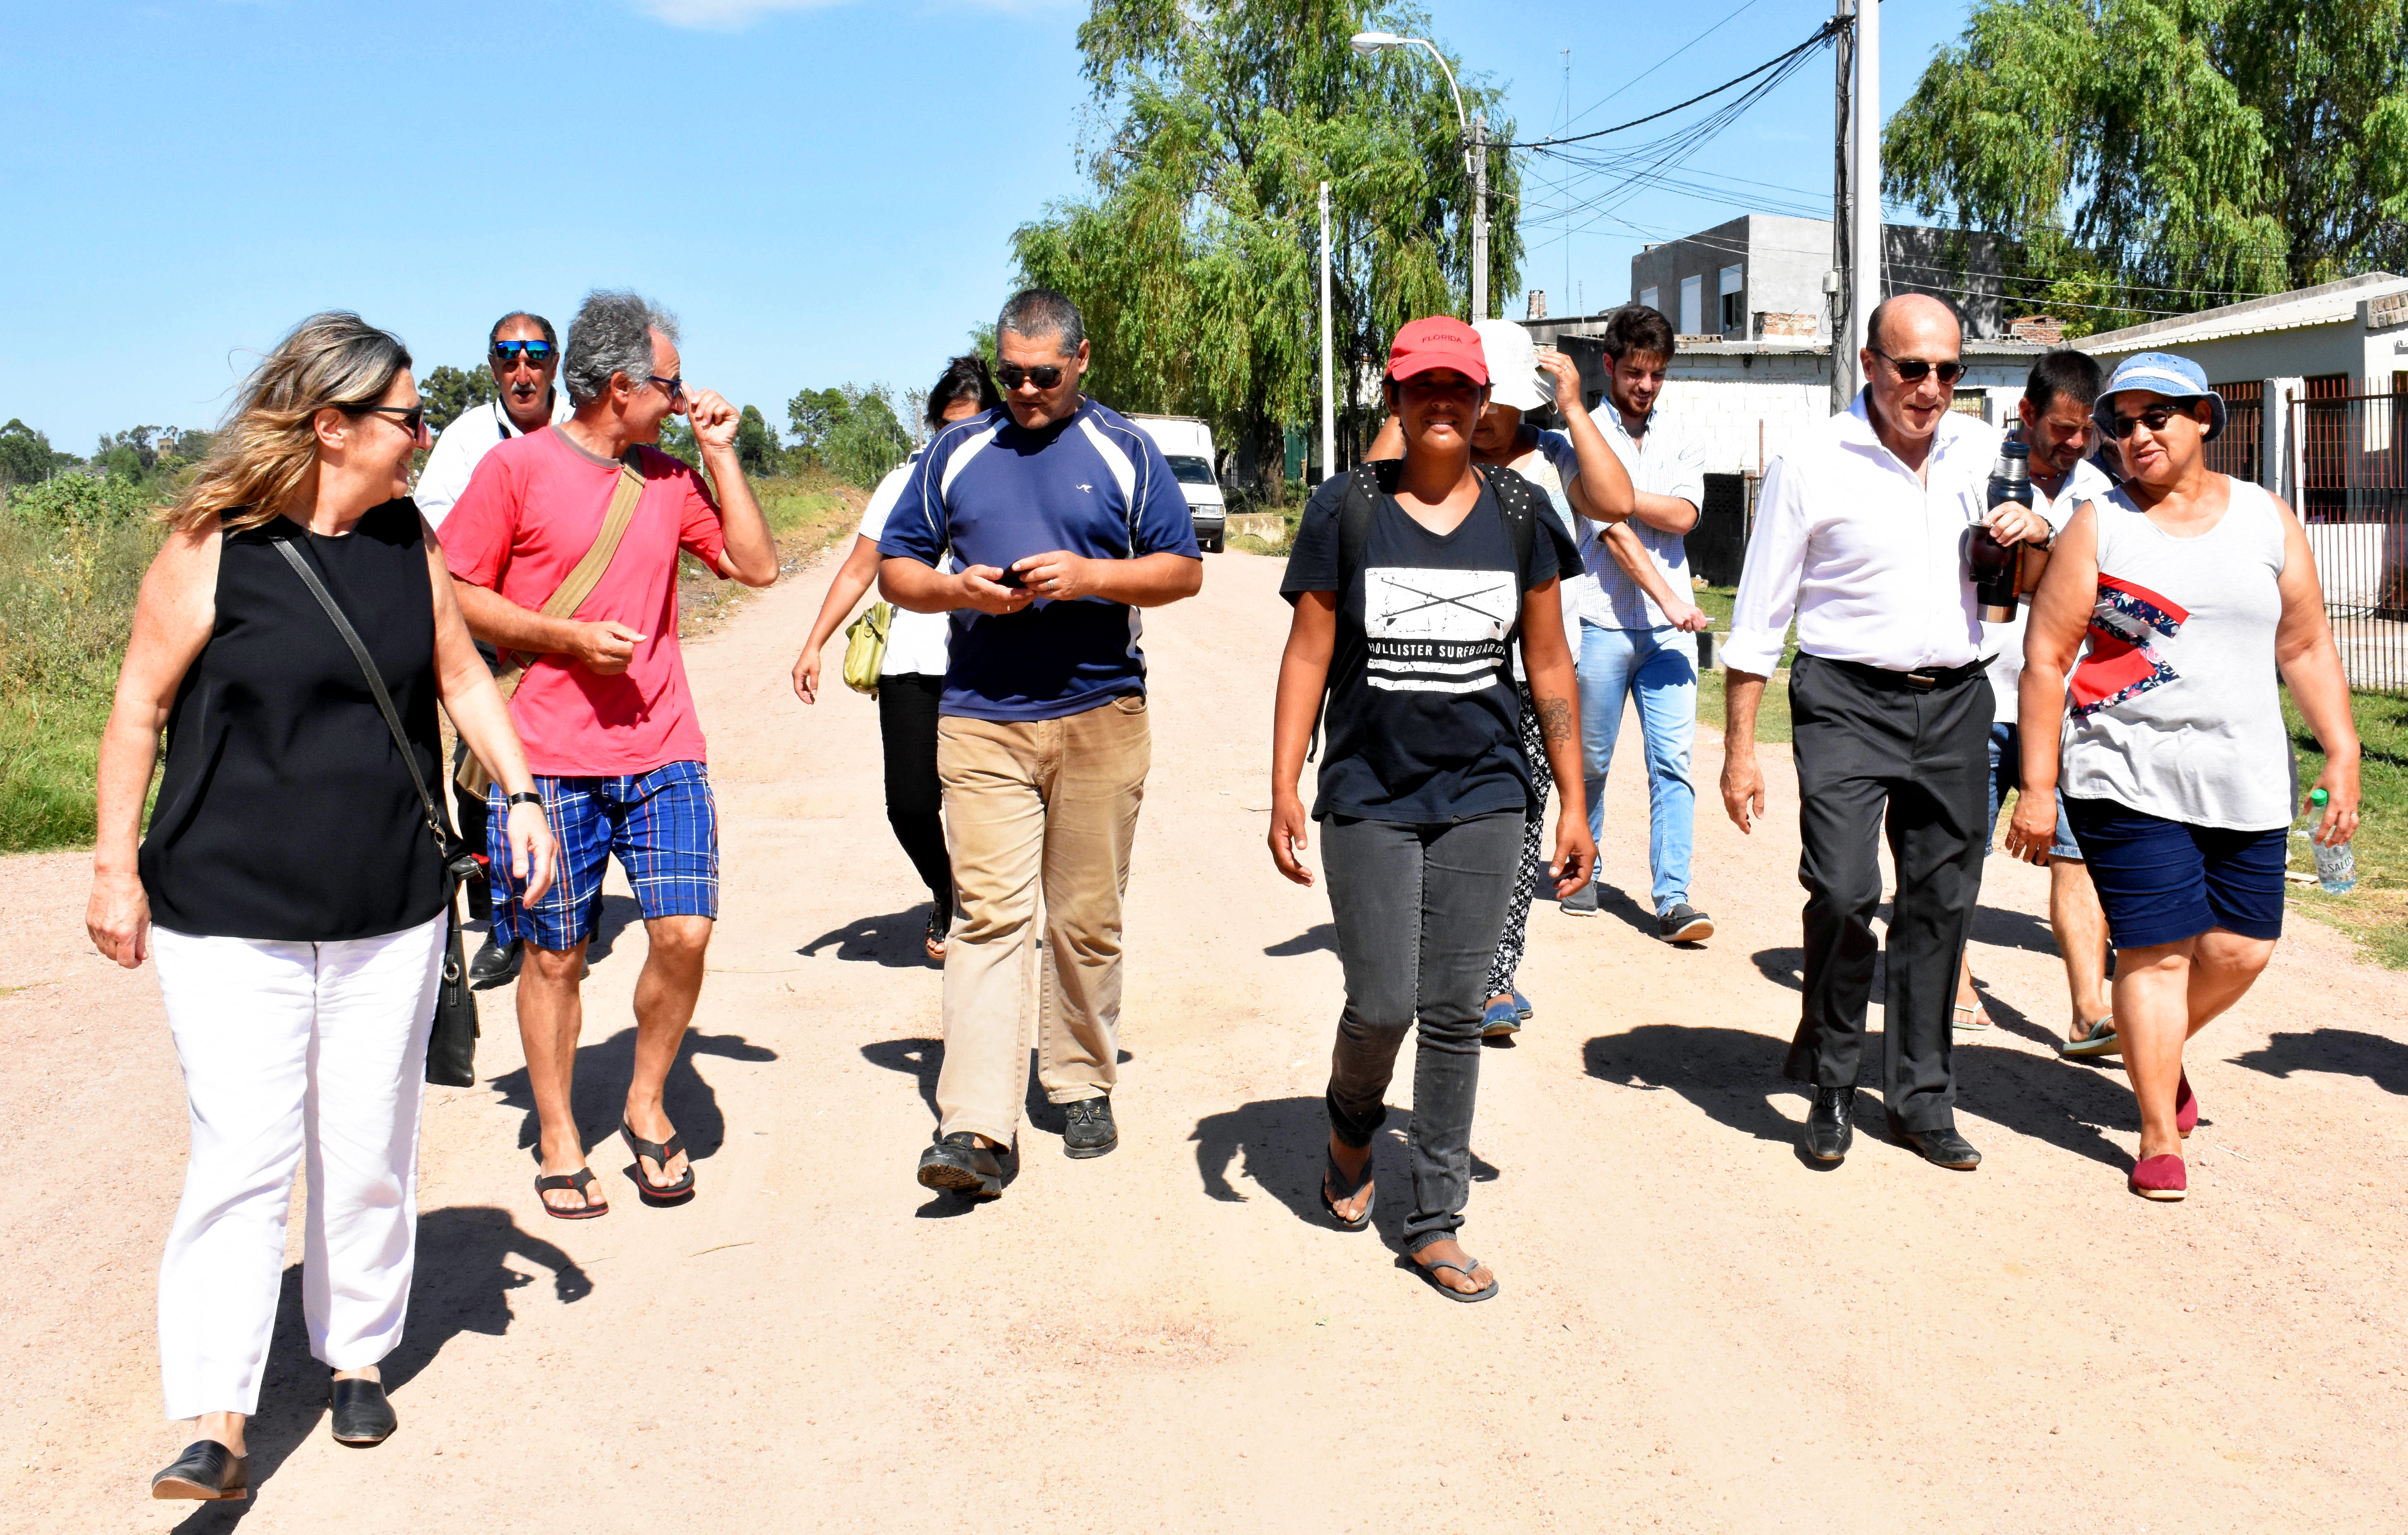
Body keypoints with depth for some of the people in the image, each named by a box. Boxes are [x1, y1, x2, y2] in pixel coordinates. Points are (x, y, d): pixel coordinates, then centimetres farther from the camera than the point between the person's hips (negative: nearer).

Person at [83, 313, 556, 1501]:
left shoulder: (410, 540, 6)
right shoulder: (212, 546, -9)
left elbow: (459, 675, 15)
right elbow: (140, 707, -4)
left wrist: (521, 795, 5)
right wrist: (116, 868, -5)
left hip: (390, 912, 4)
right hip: (228, 915, -4)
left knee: (370, 1153, 11)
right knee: (242, 1157, -6)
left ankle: (357, 1355, 30)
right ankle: (217, 1425, 3)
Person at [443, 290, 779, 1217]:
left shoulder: (668, 477, 12)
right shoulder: (517, 467, -3)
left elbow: (756, 566, 10)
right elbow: (456, 595, -2)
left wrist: (720, 452, 6)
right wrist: (569, 636, -13)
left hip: (663, 753, 4)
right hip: (552, 757, -3)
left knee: (685, 932, -7)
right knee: (555, 954, 4)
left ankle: (647, 1105, 16)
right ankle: (558, 1140, 21)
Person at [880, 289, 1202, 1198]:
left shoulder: (1125, 451, 8)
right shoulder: (956, 453, 12)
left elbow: (1184, 570, 5)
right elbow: (894, 570, 12)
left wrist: (1088, 576, -11)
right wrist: (957, 589, -9)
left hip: (1102, 715, 0)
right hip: (980, 718, 0)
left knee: (1087, 917, 6)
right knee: (987, 912, -9)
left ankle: (1082, 1085, 24)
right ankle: (975, 1129, -10)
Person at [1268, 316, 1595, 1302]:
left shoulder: (1518, 511, 6)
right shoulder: (1346, 508, -1)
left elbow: (1548, 664, 9)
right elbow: (1307, 654, 0)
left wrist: (1574, 802, 7)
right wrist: (1284, 788, -7)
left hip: (1483, 798, 2)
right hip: (1368, 800, -2)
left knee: (1453, 1014, 4)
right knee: (1382, 1005, -4)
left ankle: (1436, 1225, 17)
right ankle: (1351, 1128, 32)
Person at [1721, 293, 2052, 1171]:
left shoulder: (1982, 451, 9)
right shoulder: (1811, 467, -5)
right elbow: (1758, 618, -3)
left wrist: (2036, 533, -1)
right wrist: (1739, 749, -6)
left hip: (1956, 703, 5)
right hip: (1847, 702, -4)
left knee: (1941, 901, 7)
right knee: (1843, 891, -17)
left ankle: (1920, 1098, 21)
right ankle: (1830, 1081, 5)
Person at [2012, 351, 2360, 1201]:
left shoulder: (2269, 520, 8)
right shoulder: (2098, 526, -1)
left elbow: (2307, 649, 11)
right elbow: (2045, 662, -3)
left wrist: (2342, 754, 2)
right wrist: (2037, 790, -7)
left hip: (2248, 781, 4)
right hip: (2129, 780, -3)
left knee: (2241, 949, 7)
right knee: (2156, 953, -5)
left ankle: (2162, 1053, 37)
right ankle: (2160, 1138, 8)